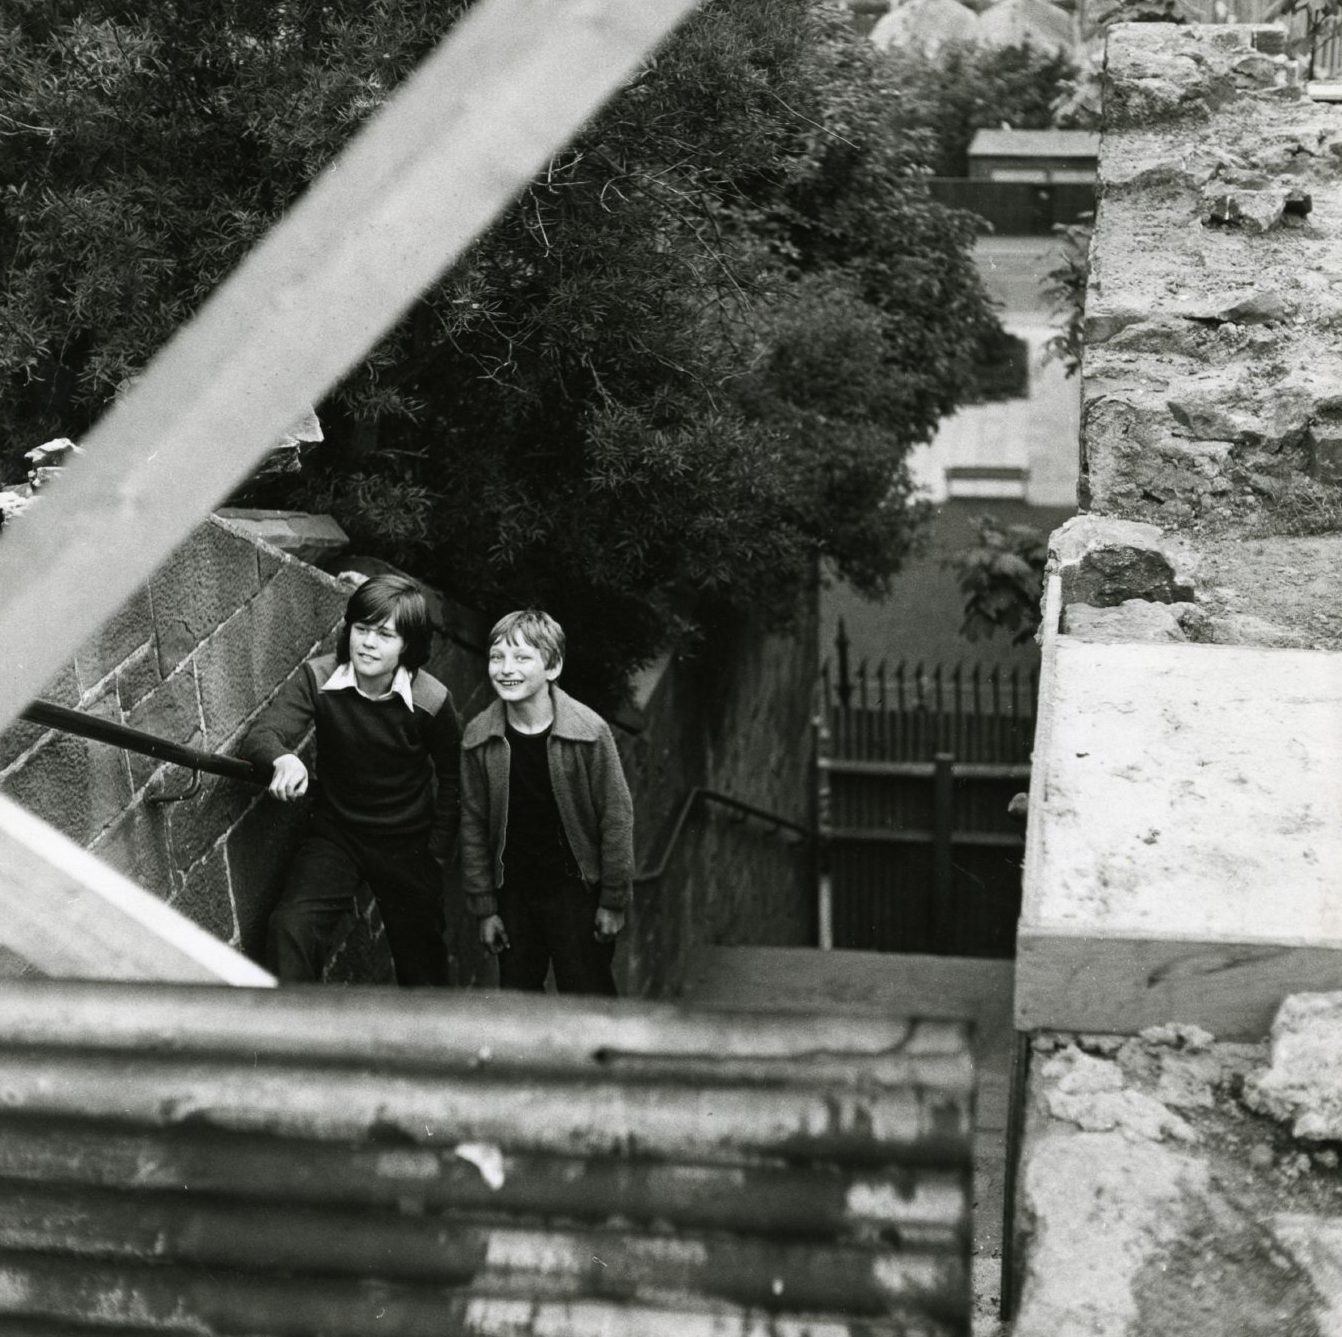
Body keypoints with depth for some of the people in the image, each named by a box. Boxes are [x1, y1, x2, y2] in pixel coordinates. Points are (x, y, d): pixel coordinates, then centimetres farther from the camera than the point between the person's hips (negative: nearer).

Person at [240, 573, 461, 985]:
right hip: (335, 833, 1)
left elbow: (451, 778, -3)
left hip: (406, 844, 0)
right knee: (289, 928, -24)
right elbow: (260, 734, -24)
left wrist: (437, 851, -1)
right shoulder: (318, 678, -16)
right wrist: (284, 759, -47)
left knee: (421, 963, 13)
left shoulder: (431, 701, -19)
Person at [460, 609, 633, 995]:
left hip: (576, 890, -3)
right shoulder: (478, 738, -6)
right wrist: (484, 908, 3)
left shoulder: (589, 731, -14)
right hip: (512, 893, 3)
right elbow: (474, 825, 3)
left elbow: (616, 816, -7)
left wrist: (613, 901, -5)